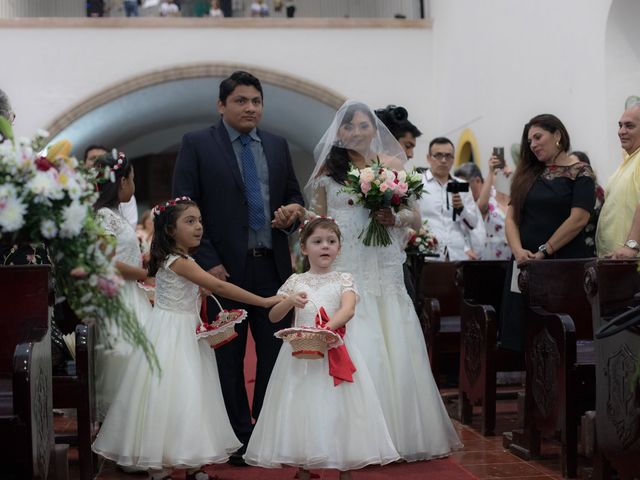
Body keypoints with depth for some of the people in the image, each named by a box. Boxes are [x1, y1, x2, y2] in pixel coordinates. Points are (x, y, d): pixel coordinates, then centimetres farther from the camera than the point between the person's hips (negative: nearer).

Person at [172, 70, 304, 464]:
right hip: (225, 268, -4)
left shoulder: (277, 145, 12)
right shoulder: (197, 144, -1)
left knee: (276, 351, 5)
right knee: (229, 356, 5)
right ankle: (239, 435, 15)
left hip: (273, 267, 4)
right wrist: (208, 262, -12)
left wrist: (292, 211, -5)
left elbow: (294, 195, 20)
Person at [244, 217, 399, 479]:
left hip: (335, 351, -1)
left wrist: (327, 327, -32)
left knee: (339, 410, 0)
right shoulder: (296, 281, 7)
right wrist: (290, 301, -15)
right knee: (303, 408, 4)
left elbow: (348, 309, -15)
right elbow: (273, 316, 5)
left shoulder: (343, 279, 2)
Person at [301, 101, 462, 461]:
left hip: (384, 270, 1)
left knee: (394, 348, -1)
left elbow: (416, 218, 9)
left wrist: (395, 218, -11)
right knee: (351, 348, -5)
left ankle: (402, 431, 10)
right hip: (343, 271, -1)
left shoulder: (392, 164, 8)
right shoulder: (328, 168, 7)